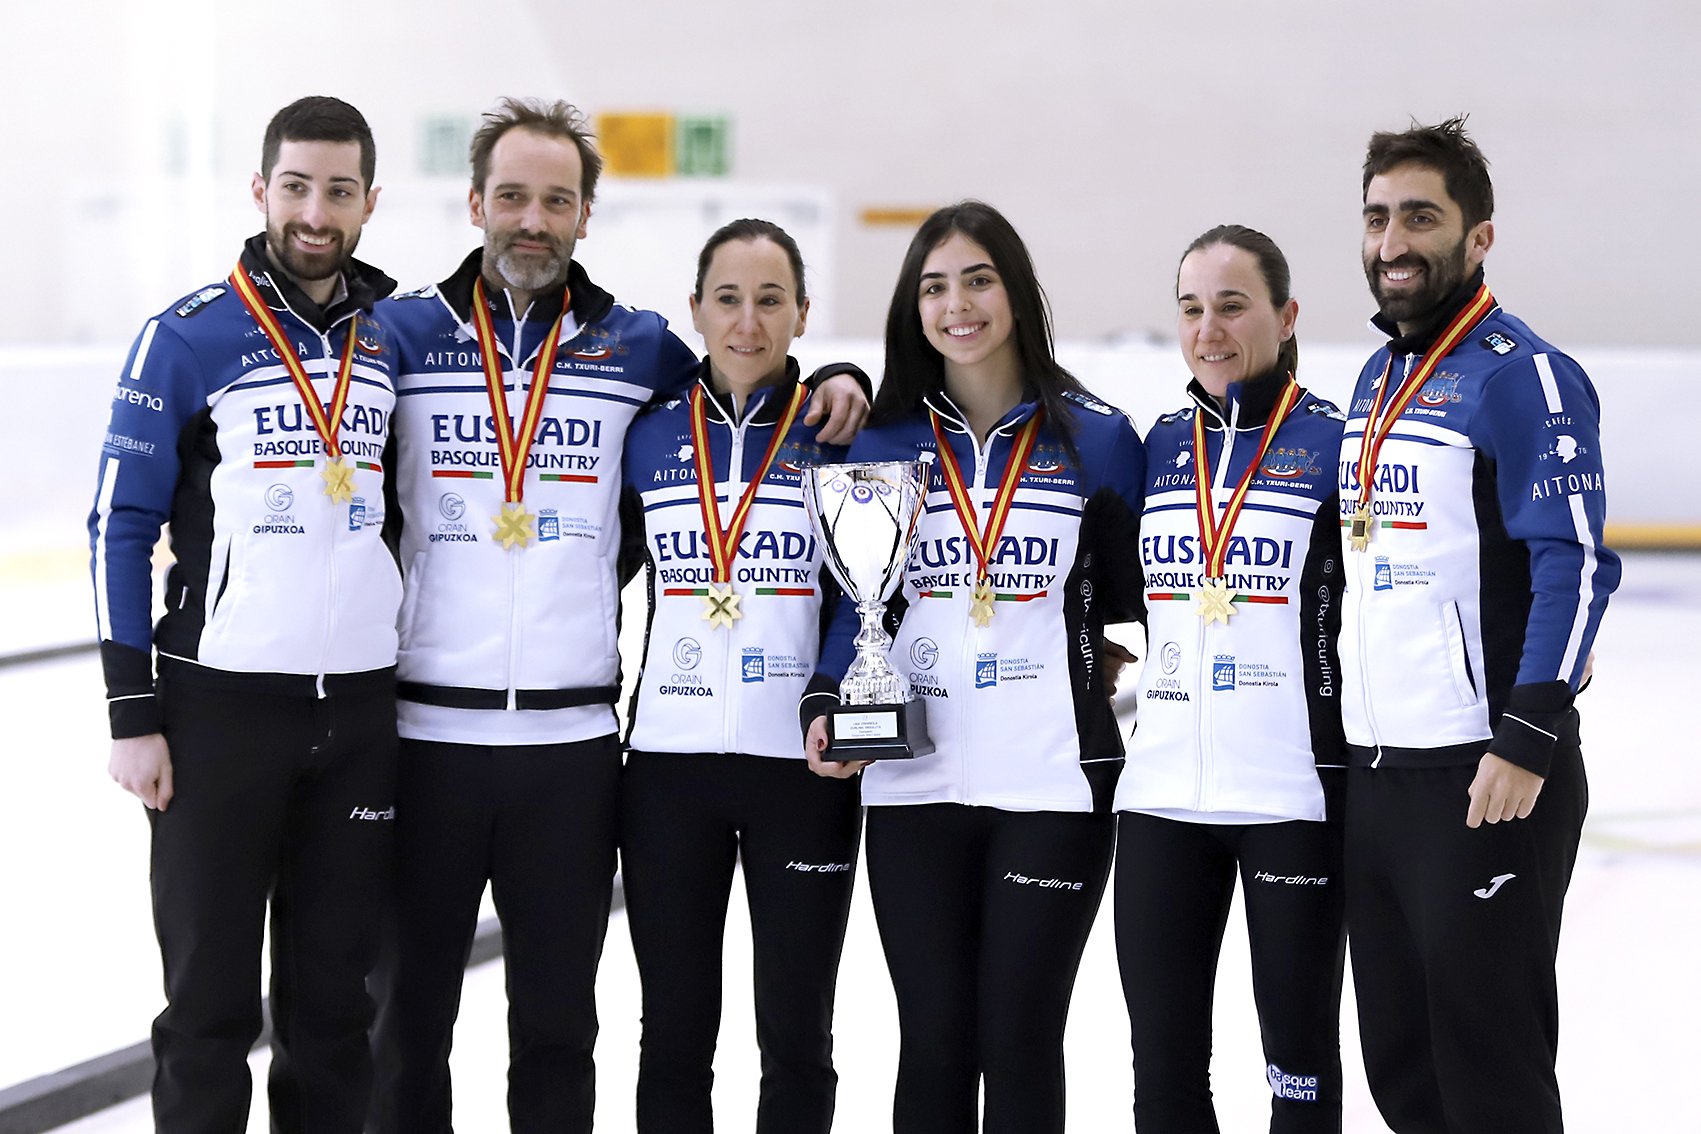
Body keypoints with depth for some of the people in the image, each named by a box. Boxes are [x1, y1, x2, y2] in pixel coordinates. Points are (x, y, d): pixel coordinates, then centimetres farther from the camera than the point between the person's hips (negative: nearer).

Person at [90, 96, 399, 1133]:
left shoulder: (401, 339, 6)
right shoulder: (188, 339, -5)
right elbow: (123, 526, -4)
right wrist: (133, 715, -8)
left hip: (363, 708, 3)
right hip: (220, 703, -3)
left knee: (337, 999, 11)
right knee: (212, 1000, 4)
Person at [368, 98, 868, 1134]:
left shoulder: (640, 349, 6)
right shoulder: (402, 336, 2)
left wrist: (836, 384, 0)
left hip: (573, 740, 1)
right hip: (422, 730, -1)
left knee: (557, 1022, 11)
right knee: (408, 1011, 10)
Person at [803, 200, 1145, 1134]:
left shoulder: (1096, 439, 2)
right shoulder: (884, 443, 7)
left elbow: (1130, 601, 9)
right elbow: (859, 599, 8)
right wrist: (827, 706, -6)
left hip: (1052, 784, -2)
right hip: (913, 783, 2)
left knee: (1017, 1044, 1)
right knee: (932, 1044, 6)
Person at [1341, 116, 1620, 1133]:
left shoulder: (1522, 376, -11)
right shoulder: (1378, 378, 15)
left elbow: (1575, 567, -18)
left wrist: (1528, 743, -23)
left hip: (1486, 779, -8)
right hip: (1374, 771, 8)